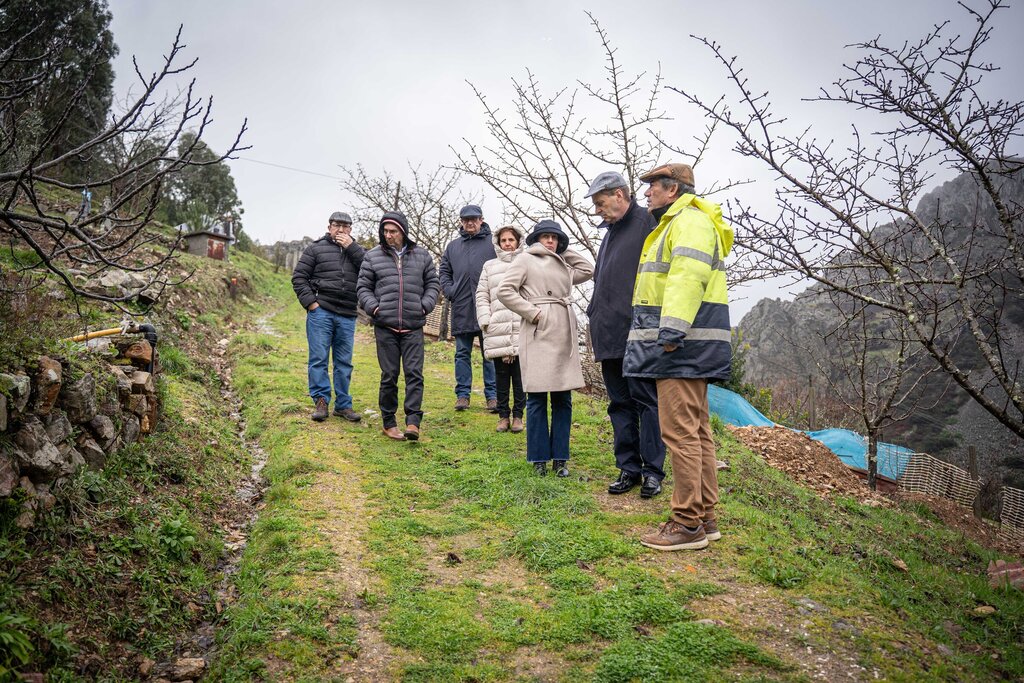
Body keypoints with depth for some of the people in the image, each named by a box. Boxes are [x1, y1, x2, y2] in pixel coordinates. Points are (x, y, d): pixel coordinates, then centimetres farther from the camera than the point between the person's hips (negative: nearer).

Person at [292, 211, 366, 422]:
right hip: (321, 312, -2)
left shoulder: (356, 251, 14)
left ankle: (343, 405, 16)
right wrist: (310, 302, -7)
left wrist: (351, 247, -8)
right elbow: (298, 277, 4)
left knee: (344, 362, 8)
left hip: (347, 316, 3)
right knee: (318, 358, -2)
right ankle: (321, 401, 6)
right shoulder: (316, 249, 7)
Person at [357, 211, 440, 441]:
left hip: (414, 327, 1)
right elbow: (363, 287, 10)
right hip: (385, 327, 0)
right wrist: (373, 307, -6)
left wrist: (425, 305, 0)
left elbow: (432, 284, 15)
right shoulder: (373, 256, 5)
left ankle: (413, 422, -5)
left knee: (414, 374, -6)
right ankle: (389, 423, 16)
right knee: (389, 376, 5)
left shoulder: (421, 255, 8)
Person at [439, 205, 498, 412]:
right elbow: (444, 271, 19)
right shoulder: (453, 246, 15)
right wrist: (449, 291, 4)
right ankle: (462, 394, 16)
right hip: (461, 308, 4)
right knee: (462, 353, 8)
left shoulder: (493, 243, 2)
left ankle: (492, 395, 8)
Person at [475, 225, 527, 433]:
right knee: (501, 376, 5)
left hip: (522, 330, -1)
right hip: (497, 330, 2)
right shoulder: (490, 266, 16)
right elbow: (482, 296, 13)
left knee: (520, 376, 0)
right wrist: (485, 320, 1)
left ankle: (518, 415, 11)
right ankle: (503, 415, 14)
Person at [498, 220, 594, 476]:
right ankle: (539, 459, 7)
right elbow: (504, 291, -4)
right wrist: (532, 312, -10)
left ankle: (560, 458, 11)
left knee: (563, 399, 5)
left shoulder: (564, 265, 22)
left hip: (564, 335, 6)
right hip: (539, 334, -5)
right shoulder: (525, 260, 4)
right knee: (537, 398, -2)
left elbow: (588, 270, 27)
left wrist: (564, 250, 22)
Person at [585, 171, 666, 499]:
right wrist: (594, 314, 20)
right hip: (610, 336, 9)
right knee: (620, 404, 10)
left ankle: (652, 470, 7)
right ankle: (629, 469, 18)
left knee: (645, 400, -1)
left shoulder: (648, 222, -6)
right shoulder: (611, 232, 22)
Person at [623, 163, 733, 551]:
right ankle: (705, 517, 20)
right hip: (684, 345, 12)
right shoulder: (675, 224, 27)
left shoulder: (690, 221, -8)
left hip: (684, 344, -12)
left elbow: (687, 277, -23)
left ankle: (688, 524, -4)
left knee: (680, 431, -10)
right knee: (696, 430, 12)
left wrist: (672, 330, -30)